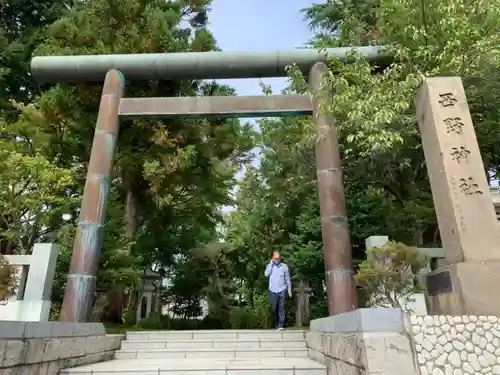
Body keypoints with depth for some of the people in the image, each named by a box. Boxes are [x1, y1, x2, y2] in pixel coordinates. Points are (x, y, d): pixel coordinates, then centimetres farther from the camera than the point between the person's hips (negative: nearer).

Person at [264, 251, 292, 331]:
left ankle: (280, 325, -8)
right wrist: (271, 263, -9)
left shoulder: (284, 266, 4)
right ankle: (277, 324, 23)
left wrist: (289, 289, 4)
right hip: (272, 290, 1)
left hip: (282, 290, -1)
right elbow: (266, 274, -12)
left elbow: (287, 279, 8)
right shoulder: (270, 266, 6)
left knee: (281, 307, -7)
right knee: (274, 308, 7)